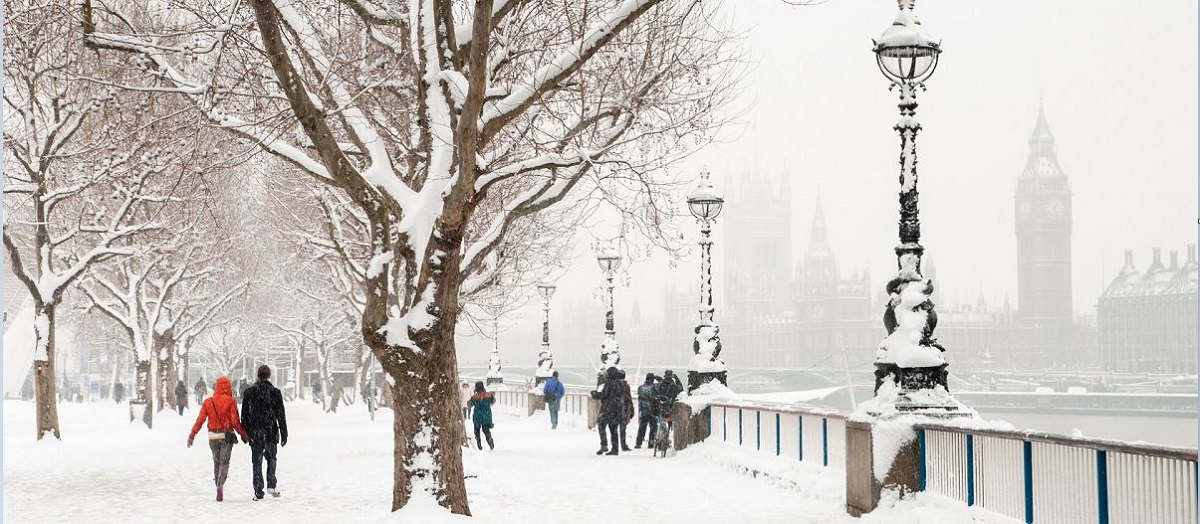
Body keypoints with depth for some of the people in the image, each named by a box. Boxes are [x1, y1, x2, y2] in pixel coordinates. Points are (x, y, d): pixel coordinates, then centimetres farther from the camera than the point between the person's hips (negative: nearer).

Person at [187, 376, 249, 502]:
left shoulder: (208, 402, 1)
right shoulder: (231, 402, -8)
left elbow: (200, 420, -1)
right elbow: (235, 421, -10)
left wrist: (191, 436, 5)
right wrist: (243, 434, 1)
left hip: (213, 436, 3)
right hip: (227, 436, -3)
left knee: (216, 462, 17)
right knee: (224, 462, -1)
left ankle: (218, 486, 20)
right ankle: (220, 486, -20)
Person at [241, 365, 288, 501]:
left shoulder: (249, 392, -1)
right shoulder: (275, 392, -4)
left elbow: (244, 414, 3)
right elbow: (281, 415, -2)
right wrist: (284, 434, 4)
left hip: (255, 433, 0)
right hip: (271, 433, 0)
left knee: (257, 462, 5)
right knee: (271, 459, 17)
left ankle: (258, 491, 2)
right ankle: (271, 485, 4)